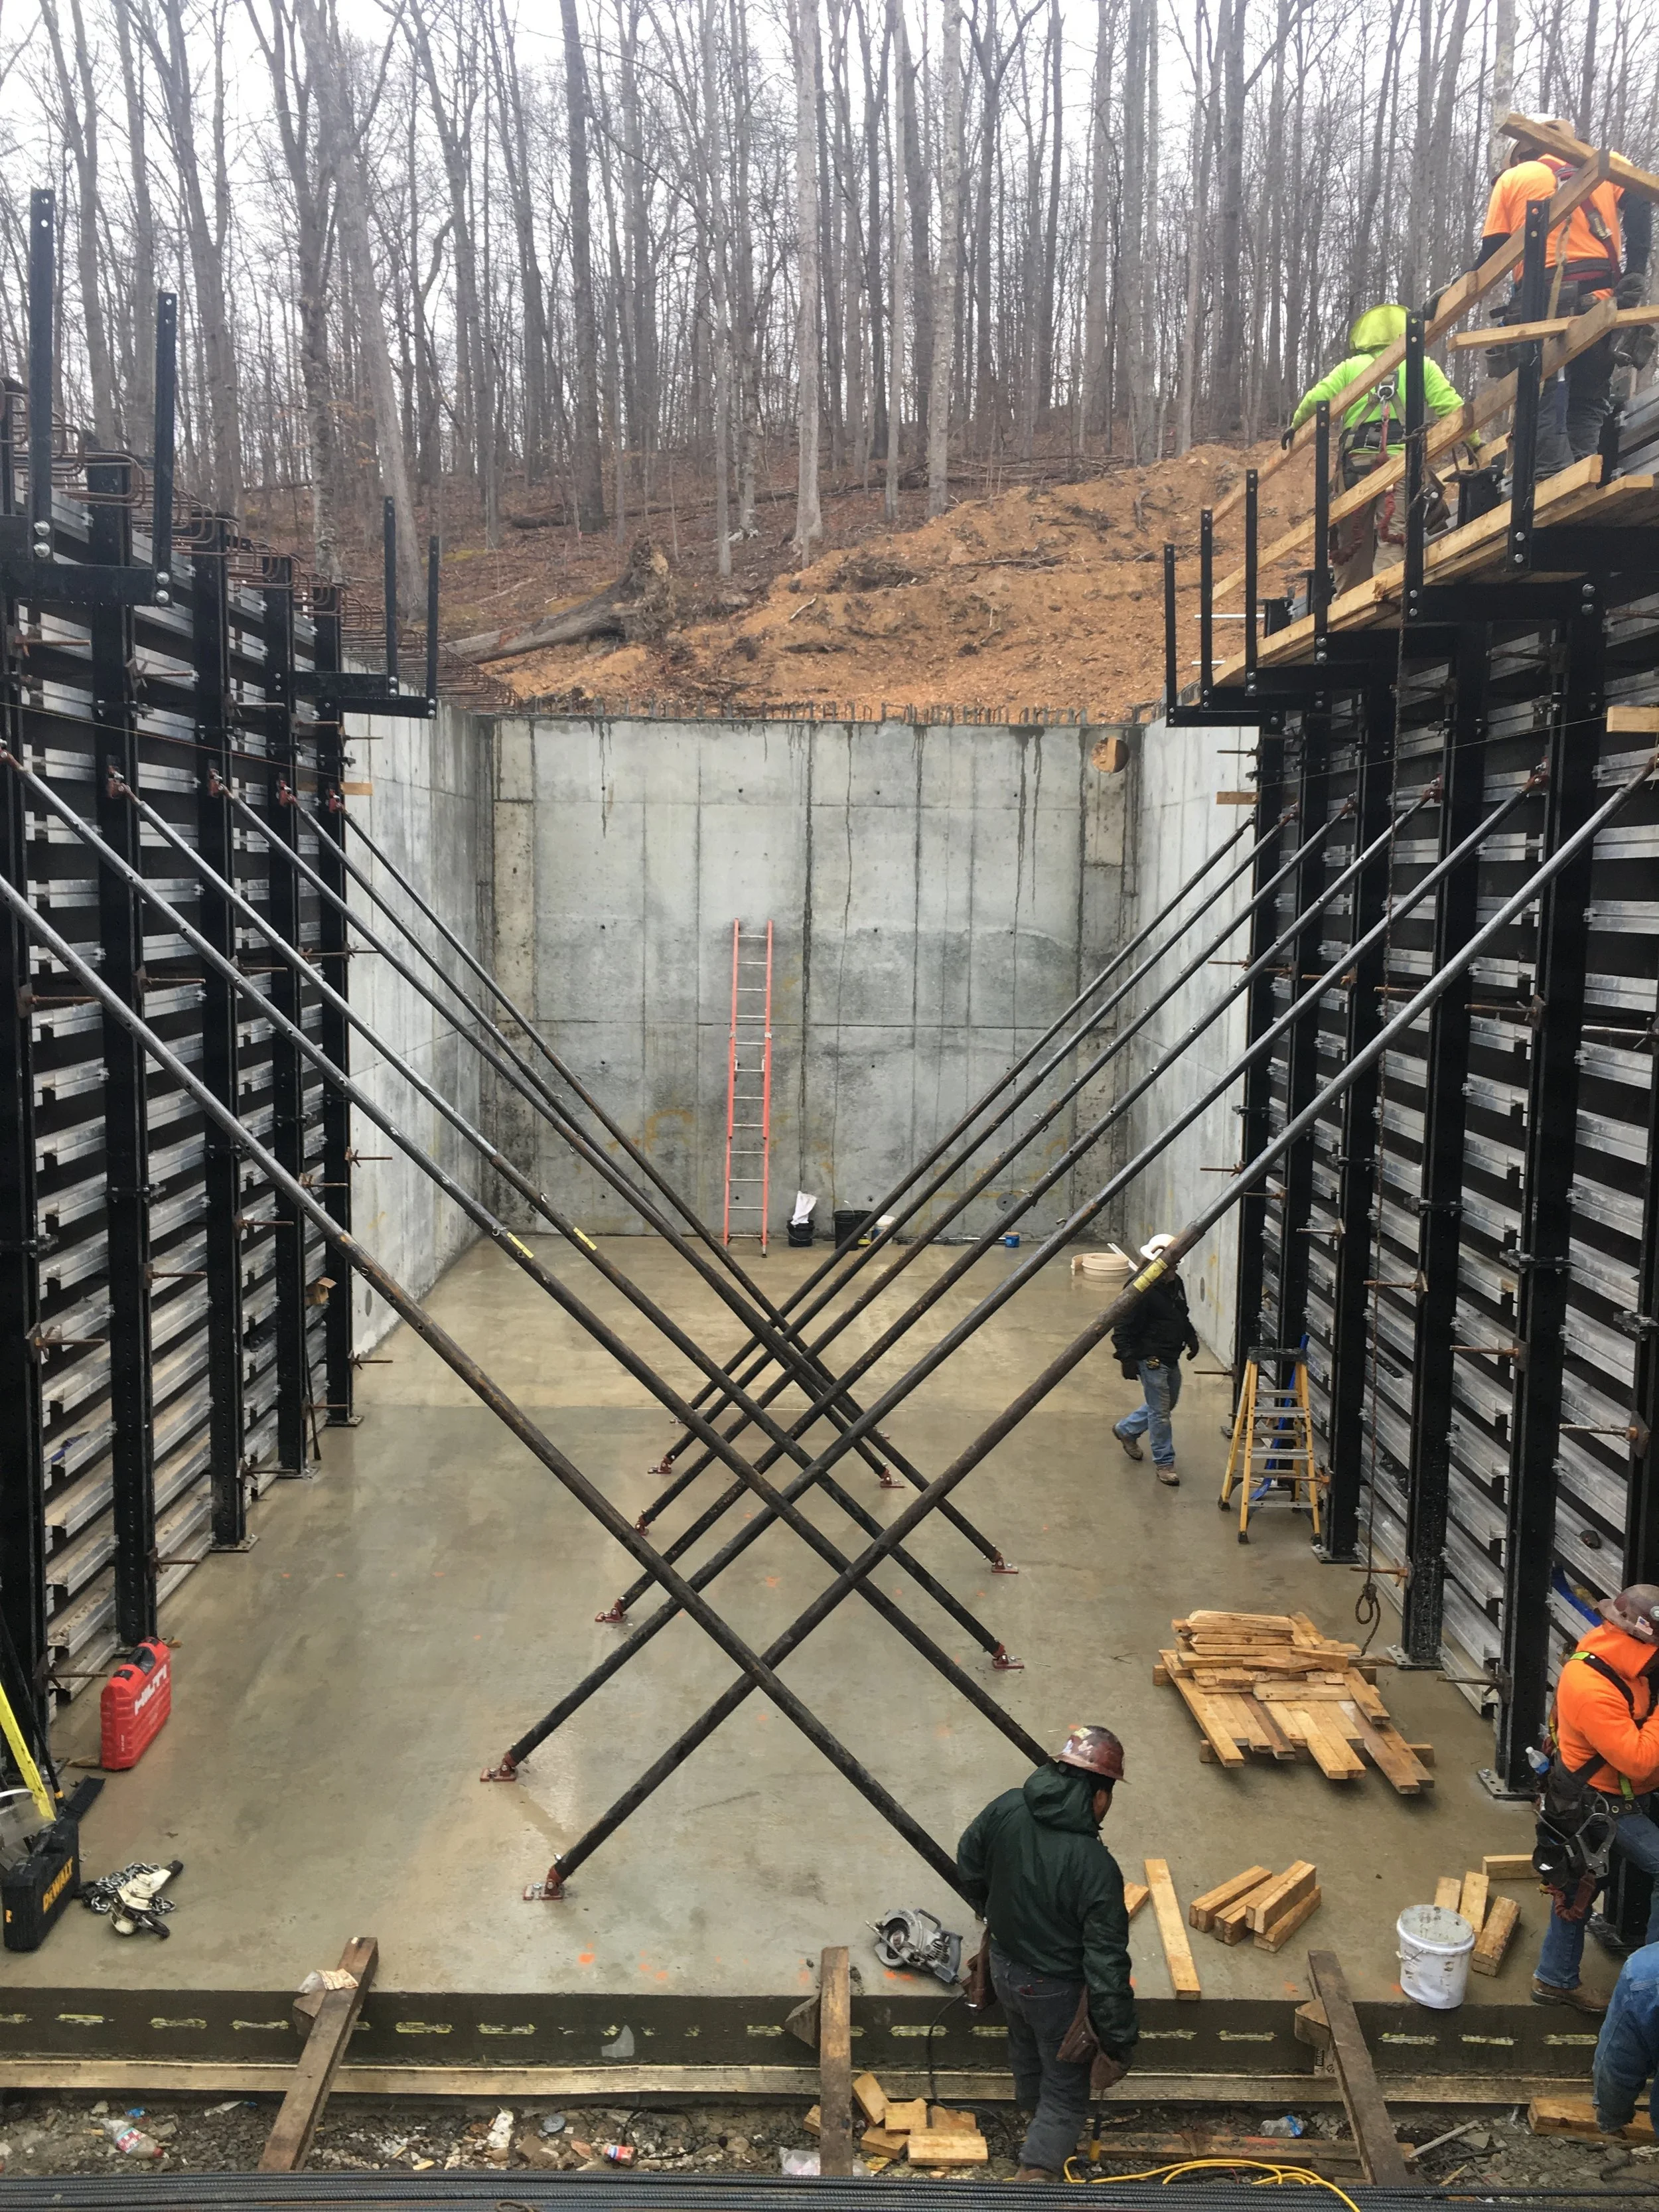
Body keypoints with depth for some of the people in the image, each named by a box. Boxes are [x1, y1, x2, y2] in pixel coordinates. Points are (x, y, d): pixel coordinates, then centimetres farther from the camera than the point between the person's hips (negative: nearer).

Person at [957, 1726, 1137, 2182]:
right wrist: (1118, 2041, -17)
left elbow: (969, 1866, 3)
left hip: (1004, 1967, 6)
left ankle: (1034, 2115, 58)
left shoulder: (1007, 1809, -17)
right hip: (1057, 1989, -6)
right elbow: (1106, 1963, -28)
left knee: (1026, 2052, 33)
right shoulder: (1095, 1866, -34)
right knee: (1066, 2092, 15)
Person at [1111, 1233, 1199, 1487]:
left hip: (1172, 1358, 9)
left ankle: (1126, 1429, 43)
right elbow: (1123, 1329, -20)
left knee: (1167, 1404, 23)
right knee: (1160, 1412, -1)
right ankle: (1164, 1463, 11)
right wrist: (1128, 1359, -22)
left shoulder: (1176, 1283, 5)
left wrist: (1191, 1337, 11)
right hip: (1151, 1359, -9)